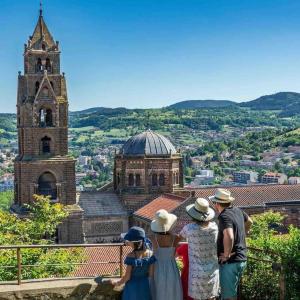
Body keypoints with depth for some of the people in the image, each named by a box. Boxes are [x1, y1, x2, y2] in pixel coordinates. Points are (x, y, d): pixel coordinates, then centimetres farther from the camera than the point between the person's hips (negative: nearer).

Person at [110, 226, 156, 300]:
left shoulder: (131, 256, -22)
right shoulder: (150, 254, -10)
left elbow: (127, 277, -17)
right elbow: (151, 274, -4)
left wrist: (118, 283, 0)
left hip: (133, 287, -4)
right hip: (145, 286, 4)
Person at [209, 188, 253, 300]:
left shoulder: (225, 216, -22)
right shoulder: (237, 211, 4)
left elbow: (229, 237, -40)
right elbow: (249, 222, 25)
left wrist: (227, 255, -26)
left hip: (230, 262, -9)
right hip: (241, 259, 9)